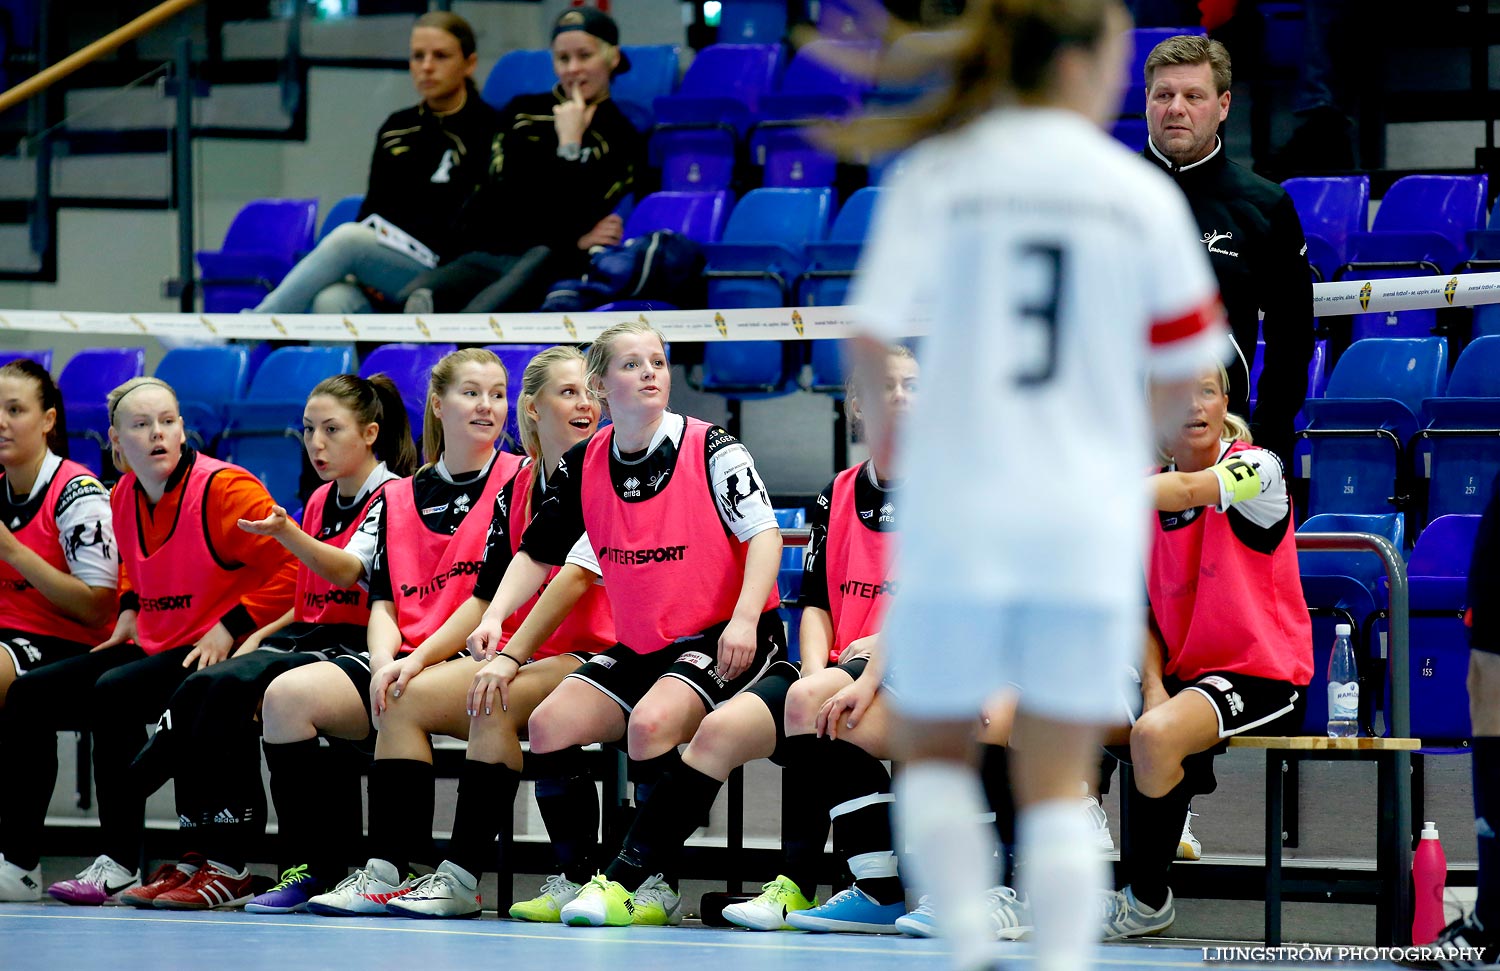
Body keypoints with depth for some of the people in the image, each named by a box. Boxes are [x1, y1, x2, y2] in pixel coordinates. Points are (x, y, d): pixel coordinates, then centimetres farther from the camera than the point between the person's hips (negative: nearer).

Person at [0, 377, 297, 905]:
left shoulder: (225, 488, -15)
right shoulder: (123, 498, 9)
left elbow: (288, 568, -18)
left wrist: (231, 626, -21)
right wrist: (130, 610, 14)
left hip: (208, 653, -8)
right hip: (149, 646, 8)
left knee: (113, 693, -33)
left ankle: (119, 866, -27)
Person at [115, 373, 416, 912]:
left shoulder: (393, 497, -4)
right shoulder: (320, 502, 20)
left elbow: (348, 572, -21)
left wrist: (285, 532, -37)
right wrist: (260, 637, 10)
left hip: (354, 646, -8)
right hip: (305, 635, 8)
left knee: (232, 687, -29)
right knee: (196, 689, -19)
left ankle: (227, 864, -27)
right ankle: (202, 851, -23)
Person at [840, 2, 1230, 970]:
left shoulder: (933, 176, -2)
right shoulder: (1143, 194, 2)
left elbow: (874, 336, -7)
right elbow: (1184, 372, 5)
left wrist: (877, 419, 13)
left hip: (957, 516, 0)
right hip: (1091, 522, 0)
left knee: (934, 746, 15)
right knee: (1058, 783, 6)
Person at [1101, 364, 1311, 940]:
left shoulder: (1256, 467, -11)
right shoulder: (1146, 496, 8)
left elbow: (1187, 492, -33)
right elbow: (1143, 609, 11)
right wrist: (1154, 686, -9)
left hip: (1264, 676, -7)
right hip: (1183, 675, 7)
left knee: (1155, 735, -33)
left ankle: (1146, 902, -15)